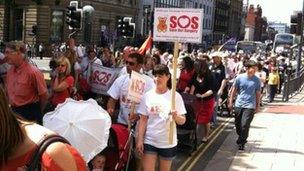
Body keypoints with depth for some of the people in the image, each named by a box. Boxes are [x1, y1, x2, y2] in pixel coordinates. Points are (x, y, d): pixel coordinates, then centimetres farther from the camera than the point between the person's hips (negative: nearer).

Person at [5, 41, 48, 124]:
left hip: (30, 112, -6)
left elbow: (44, 95, -12)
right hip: (14, 112, 7)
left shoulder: (33, 72, -19)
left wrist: (37, 112, 1)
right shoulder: (10, 71, 2)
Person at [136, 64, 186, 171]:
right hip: (149, 141, 1)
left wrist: (176, 117, -27)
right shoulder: (147, 95, -3)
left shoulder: (176, 96, -7)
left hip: (168, 143, 0)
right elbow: (143, 120, 0)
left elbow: (182, 121, -5)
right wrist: (139, 140, -4)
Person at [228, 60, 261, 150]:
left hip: (250, 106, -2)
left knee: (245, 125, -10)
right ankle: (241, 138, 39)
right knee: (237, 124, 12)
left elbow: (258, 94, 7)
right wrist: (230, 102, 9)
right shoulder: (239, 78, -3)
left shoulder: (257, 80, -2)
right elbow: (234, 90, 7)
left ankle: (241, 143, 8)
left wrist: (258, 106, 10)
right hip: (238, 105, 2)